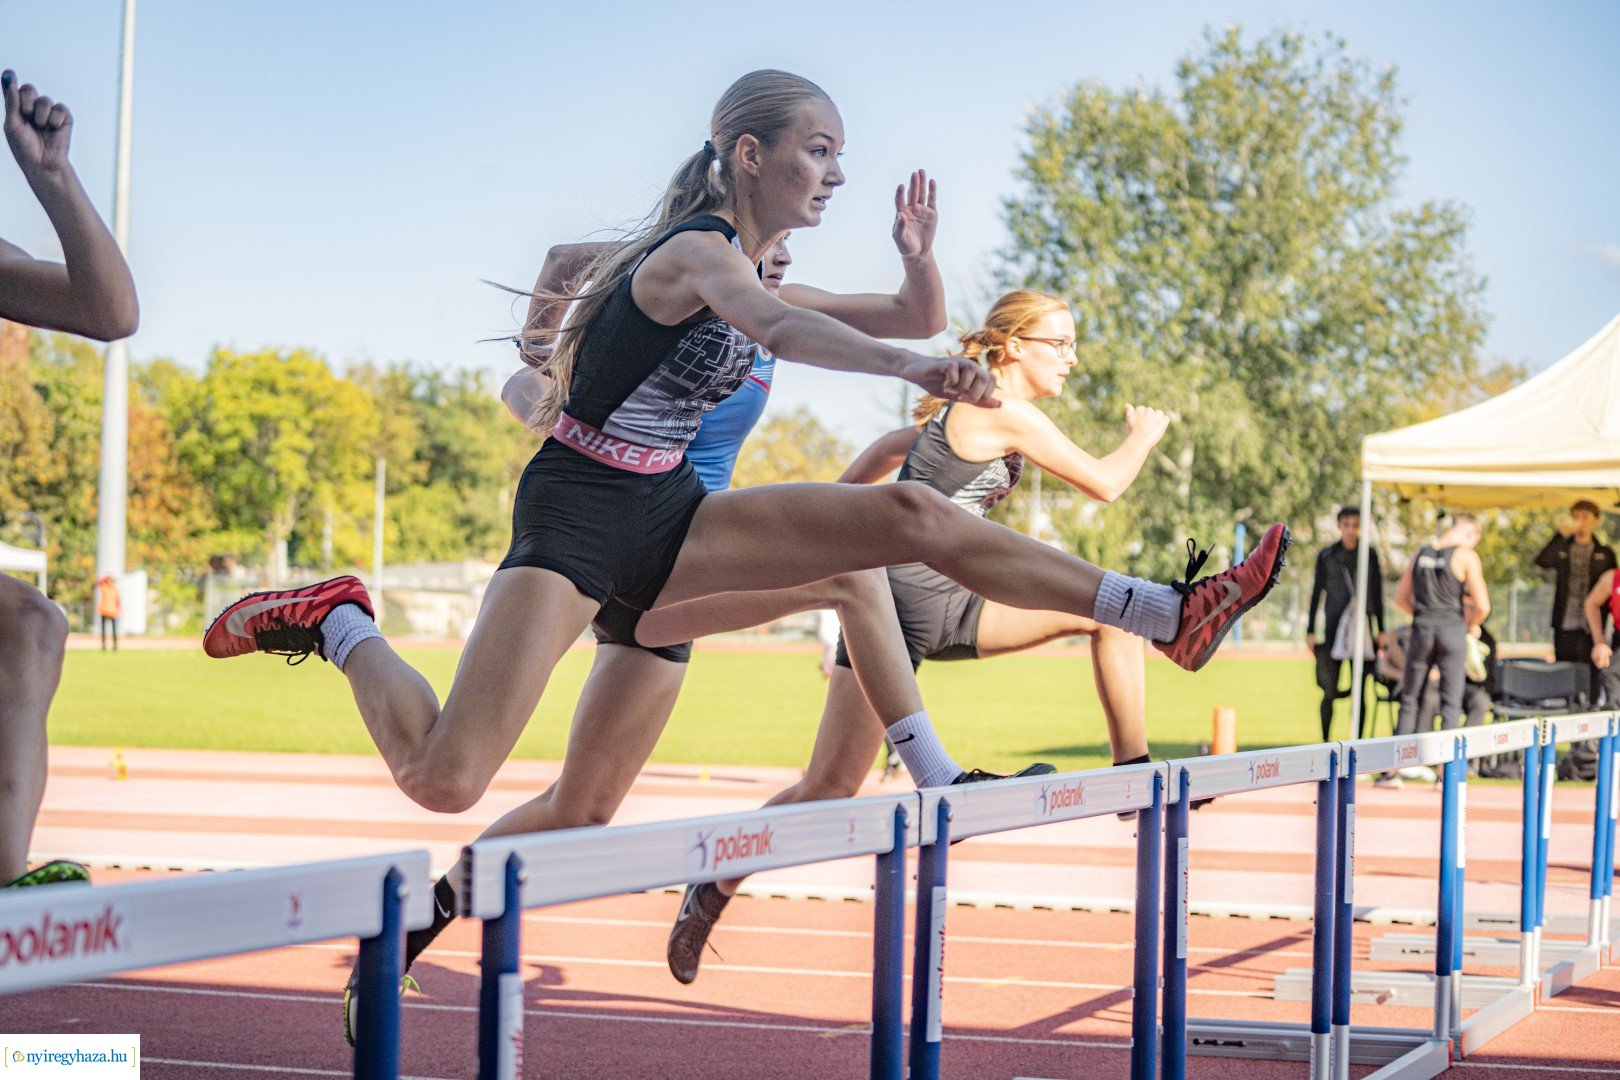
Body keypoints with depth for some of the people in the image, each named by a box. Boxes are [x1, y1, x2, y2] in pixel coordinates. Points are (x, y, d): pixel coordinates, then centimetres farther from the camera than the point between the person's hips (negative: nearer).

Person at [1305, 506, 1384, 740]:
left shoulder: (1370, 556, 7)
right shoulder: (1326, 556, 4)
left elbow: (1377, 595, 10)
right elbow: (1316, 593, 6)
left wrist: (1380, 630, 6)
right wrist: (1310, 631, 2)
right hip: (1334, 630, -1)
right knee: (1329, 690, -4)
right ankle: (1325, 742, 5)